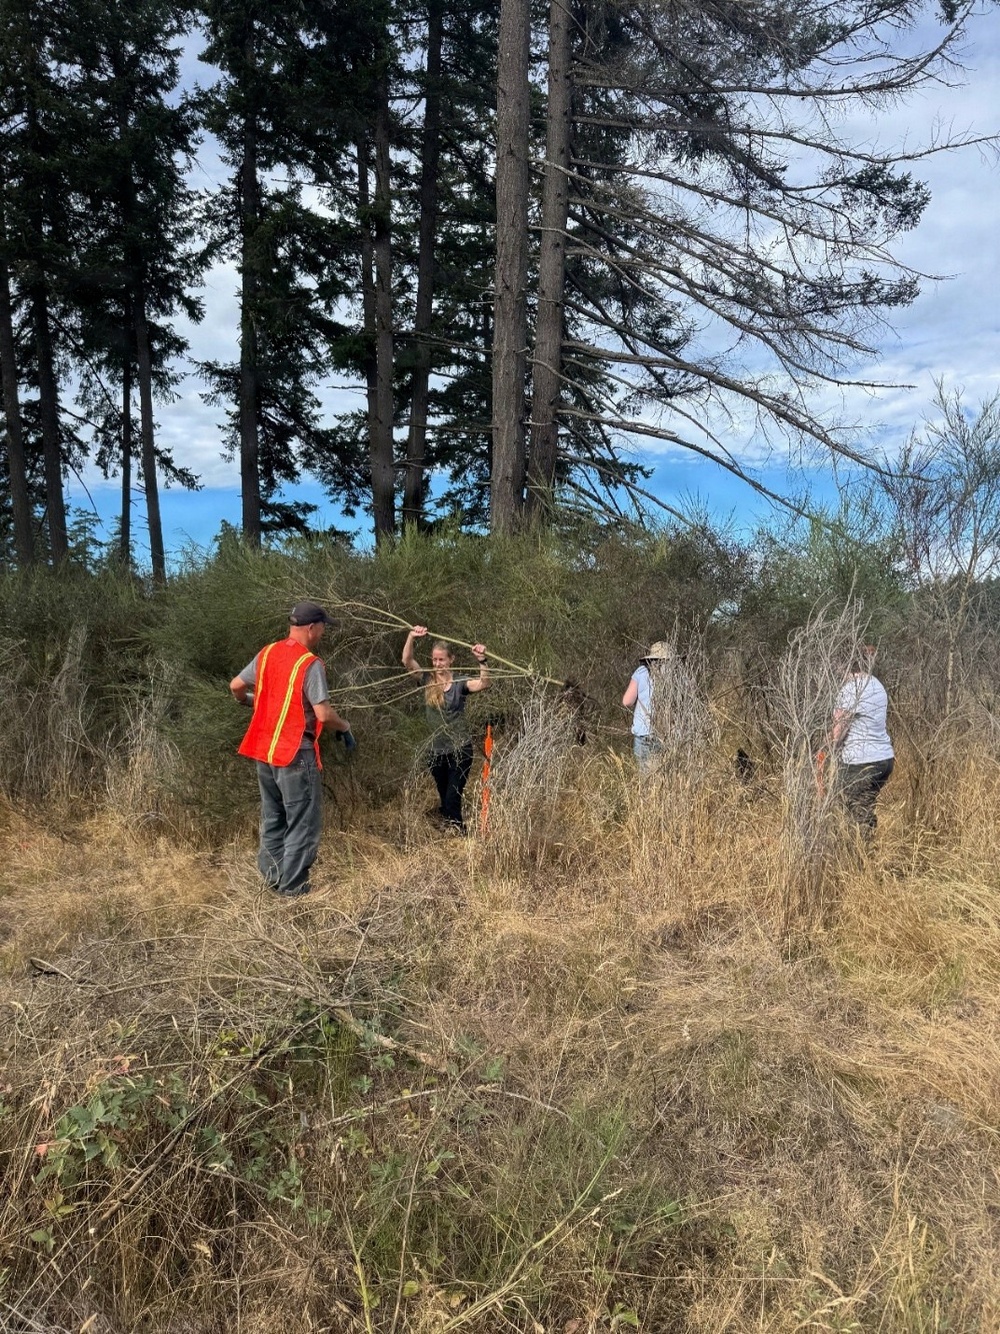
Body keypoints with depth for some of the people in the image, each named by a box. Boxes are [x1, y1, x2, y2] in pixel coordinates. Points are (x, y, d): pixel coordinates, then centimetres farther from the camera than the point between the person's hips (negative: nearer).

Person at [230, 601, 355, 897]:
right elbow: (323, 714, -21)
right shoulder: (310, 664, -17)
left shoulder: (266, 653, 4)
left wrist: (247, 700, 35)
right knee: (303, 822, 4)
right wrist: (344, 727, -2)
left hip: (264, 750, 8)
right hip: (295, 753, -8)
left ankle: (272, 877, 29)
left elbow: (235, 686, 13)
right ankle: (293, 886, 7)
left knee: (273, 817, 20)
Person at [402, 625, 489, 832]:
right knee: (445, 799, 14)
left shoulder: (460, 682, -6)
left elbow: (483, 683, -24)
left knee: (452, 800, -7)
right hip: (436, 751, 4)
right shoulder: (427, 680, 3)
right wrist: (412, 637, -24)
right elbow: (407, 661, -9)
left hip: (459, 750, -4)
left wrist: (481, 661, -40)